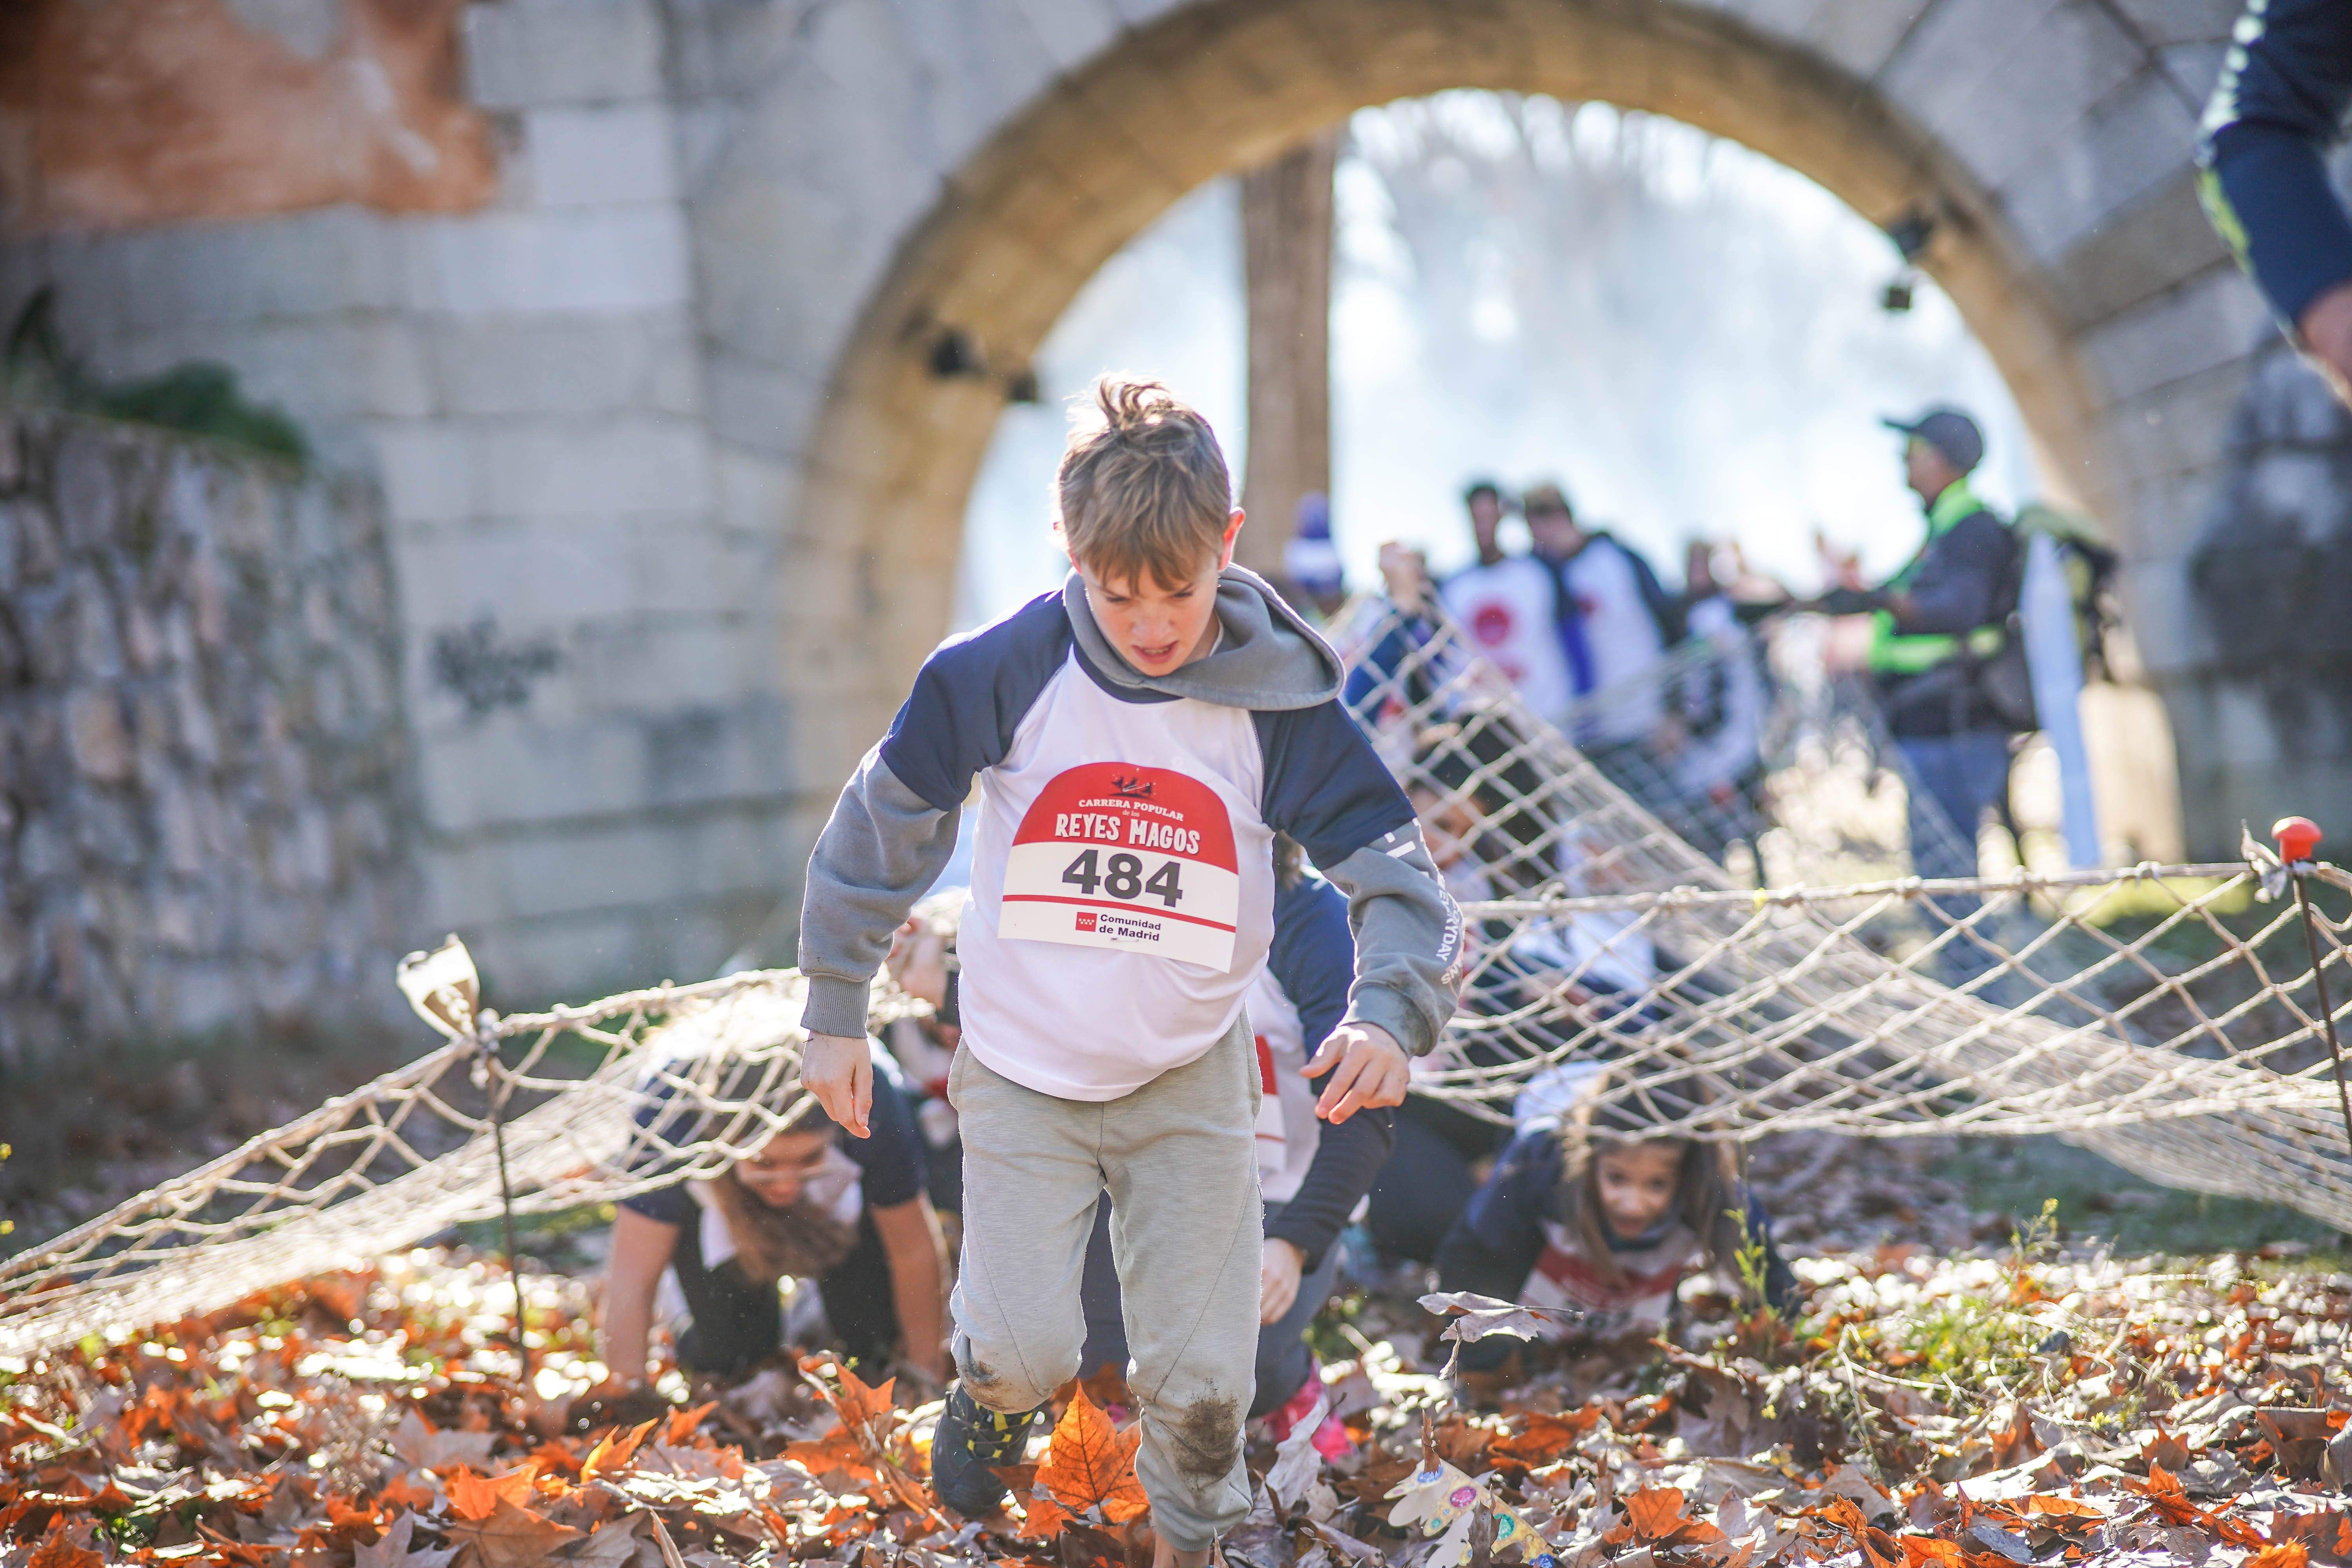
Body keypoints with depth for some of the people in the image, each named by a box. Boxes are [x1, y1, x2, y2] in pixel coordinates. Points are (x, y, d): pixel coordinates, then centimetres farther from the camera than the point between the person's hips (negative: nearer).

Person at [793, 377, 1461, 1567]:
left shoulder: (1279, 709, -14)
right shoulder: (1001, 676, -16)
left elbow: (1393, 873, -13)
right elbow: (881, 826, -3)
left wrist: (1389, 1014, -33)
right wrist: (835, 1012, 2)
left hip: (1192, 1080, 1)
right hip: (1021, 1075, -1)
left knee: (1203, 1374, 2)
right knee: (1028, 1347, -8)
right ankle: (993, 1386, 30)